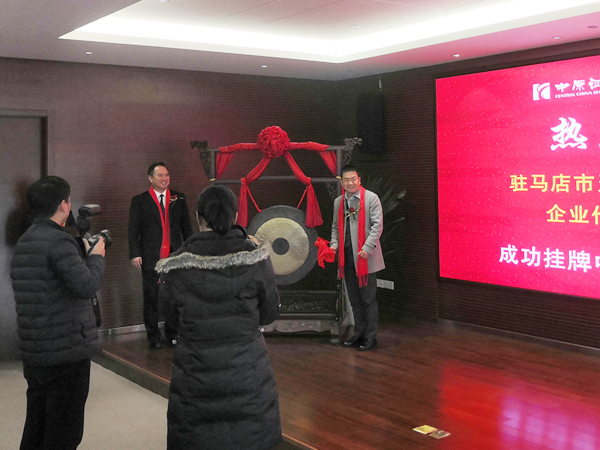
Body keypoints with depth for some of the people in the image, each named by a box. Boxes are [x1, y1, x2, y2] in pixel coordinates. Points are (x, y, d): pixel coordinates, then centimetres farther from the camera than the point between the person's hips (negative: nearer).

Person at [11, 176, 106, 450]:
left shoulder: (23, 242, 13)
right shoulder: (58, 241, -17)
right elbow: (88, 285, -23)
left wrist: (85, 255, 15)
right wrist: (96, 257, -6)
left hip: (33, 352, 9)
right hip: (67, 352, -9)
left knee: (36, 426, 18)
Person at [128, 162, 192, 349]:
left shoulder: (179, 199, 10)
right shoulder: (139, 201, 3)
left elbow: (186, 227, 13)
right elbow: (133, 230, 0)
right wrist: (135, 254, -8)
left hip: (175, 256, 2)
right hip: (151, 257, -2)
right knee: (151, 298, 3)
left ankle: (173, 333, 19)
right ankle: (153, 337, 13)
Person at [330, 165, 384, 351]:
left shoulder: (371, 198, -3)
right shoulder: (338, 202, 14)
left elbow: (377, 225, -8)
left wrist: (367, 248, -17)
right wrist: (334, 244, 3)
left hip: (365, 257, -6)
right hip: (347, 257, 6)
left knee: (368, 299, -1)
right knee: (354, 299, 13)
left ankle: (371, 337, 7)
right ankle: (359, 334, 24)